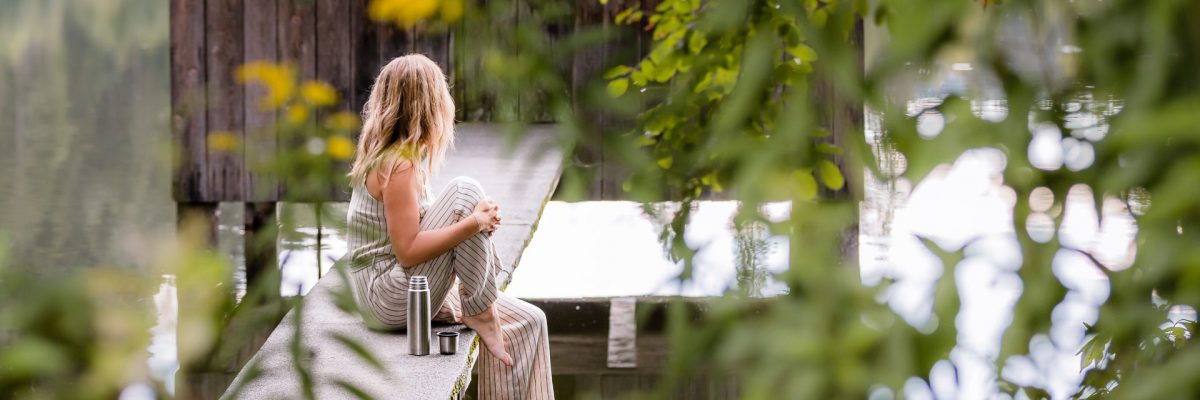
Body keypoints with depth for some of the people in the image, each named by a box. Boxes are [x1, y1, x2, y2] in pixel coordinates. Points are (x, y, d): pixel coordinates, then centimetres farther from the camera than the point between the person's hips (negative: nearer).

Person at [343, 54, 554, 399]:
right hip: (390, 299, -10)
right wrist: (473, 224, -22)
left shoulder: (389, 156, 12)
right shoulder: (400, 167, -17)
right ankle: (479, 311, -10)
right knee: (465, 192, -21)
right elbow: (408, 251, -21)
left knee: (527, 321, 5)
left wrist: (476, 223, 1)